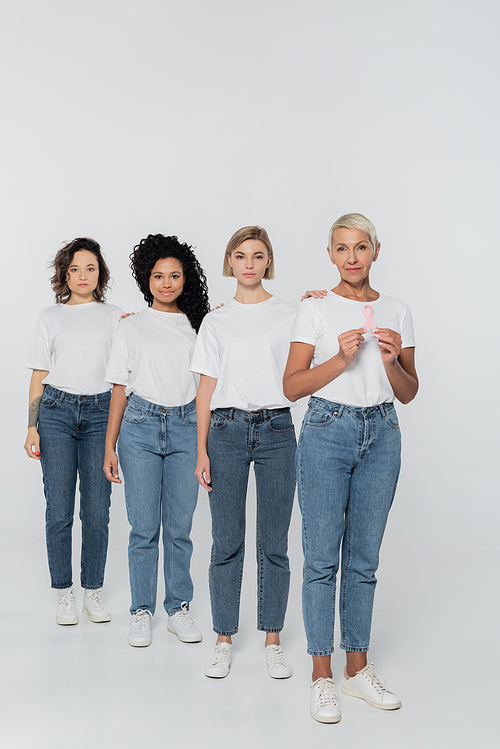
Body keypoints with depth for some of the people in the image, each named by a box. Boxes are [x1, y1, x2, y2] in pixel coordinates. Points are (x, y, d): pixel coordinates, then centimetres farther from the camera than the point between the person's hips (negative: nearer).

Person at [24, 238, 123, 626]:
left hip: (100, 412, 0)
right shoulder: (51, 317, 11)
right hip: (57, 411, 0)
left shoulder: (116, 317, 13)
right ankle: (65, 594, 12)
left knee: (97, 510, -1)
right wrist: (32, 427, 1)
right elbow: (39, 377, 8)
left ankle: (93, 593, 13)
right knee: (59, 509, -1)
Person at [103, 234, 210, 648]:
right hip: (141, 426, -1)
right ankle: (142, 611, 13)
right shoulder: (131, 326, 8)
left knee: (180, 526, 4)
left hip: (185, 427, 1)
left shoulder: (198, 326, 10)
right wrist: (110, 447, 4)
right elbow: (120, 389, 7)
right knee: (144, 526, 1)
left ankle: (179, 608, 17)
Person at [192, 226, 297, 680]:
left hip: (276, 429, 0)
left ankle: (272, 640, 16)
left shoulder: (290, 315, 8)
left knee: (274, 543, 4)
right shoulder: (216, 322, 11)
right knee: (227, 541, 3)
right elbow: (207, 390, 8)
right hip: (227, 429, 1)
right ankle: (224, 640, 16)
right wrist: (201, 451, 0)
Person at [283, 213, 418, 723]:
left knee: (364, 559, 10)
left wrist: (392, 361, -10)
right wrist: (341, 359, -17)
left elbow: (408, 393, 10)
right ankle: (321, 676, 13)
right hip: (328, 431, -3)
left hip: (381, 434, 3)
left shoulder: (396, 313, 8)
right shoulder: (315, 310, -1)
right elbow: (292, 386, -4)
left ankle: (357, 669, 23)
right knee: (322, 557, 0)